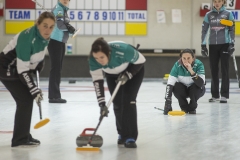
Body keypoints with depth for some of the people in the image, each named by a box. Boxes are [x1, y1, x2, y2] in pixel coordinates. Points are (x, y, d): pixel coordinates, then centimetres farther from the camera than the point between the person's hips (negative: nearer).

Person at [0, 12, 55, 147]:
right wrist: (34, 90, -30)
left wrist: (40, 64, 0)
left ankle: (23, 136, 22)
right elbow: (22, 70, -31)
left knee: (27, 100, 11)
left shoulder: (45, 37, -8)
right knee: (25, 100, -11)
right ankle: (19, 139, -5)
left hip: (19, 68, 9)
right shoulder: (27, 38, -33)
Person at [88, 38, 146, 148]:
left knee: (128, 101, -16)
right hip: (113, 74, 4)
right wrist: (102, 104, -33)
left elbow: (141, 61, -24)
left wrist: (127, 75, -30)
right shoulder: (93, 60, -33)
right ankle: (122, 134, 19)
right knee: (117, 102, 0)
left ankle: (130, 137, -15)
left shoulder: (123, 50, -43)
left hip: (134, 70, -3)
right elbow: (97, 82, -28)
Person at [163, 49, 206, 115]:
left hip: (195, 90, -1)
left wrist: (191, 71, -48)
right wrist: (167, 102, -39)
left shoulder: (198, 64, -26)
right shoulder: (177, 65, -24)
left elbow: (201, 83, -37)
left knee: (195, 86, -33)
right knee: (176, 86, -30)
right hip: (183, 90, 1)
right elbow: (170, 84, -28)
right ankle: (184, 108, -4)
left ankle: (192, 107, -5)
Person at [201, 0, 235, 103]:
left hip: (224, 44, -2)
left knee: (224, 70, -3)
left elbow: (232, 30, -1)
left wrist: (232, 44, -10)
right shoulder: (209, 15, 5)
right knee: (214, 70, 5)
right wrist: (203, 45, 2)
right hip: (212, 45, 2)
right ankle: (215, 95, 13)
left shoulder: (228, 14, 0)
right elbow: (204, 30, 8)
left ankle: (224, 95, -1)